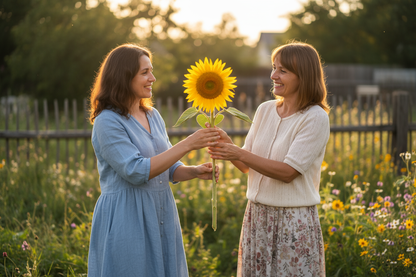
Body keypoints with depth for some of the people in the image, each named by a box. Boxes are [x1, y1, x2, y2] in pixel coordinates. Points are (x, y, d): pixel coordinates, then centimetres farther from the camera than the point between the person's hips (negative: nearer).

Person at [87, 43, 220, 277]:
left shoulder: (153, 115, 9)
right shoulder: (107, 122, -13)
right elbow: (136, 172, -22)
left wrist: (195, 171, -7)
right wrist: (187, 144, -23)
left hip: (162, 216, 7)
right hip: (126, 220, -7)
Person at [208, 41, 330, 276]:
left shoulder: (316, 118, -11)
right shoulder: (265, 110, 6)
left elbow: (288, 172, -17)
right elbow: (247, 166, 8)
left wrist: (239, 154, -20)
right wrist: (227, 143, -10)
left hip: (295, 220, -5)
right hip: (258, 215, 6)